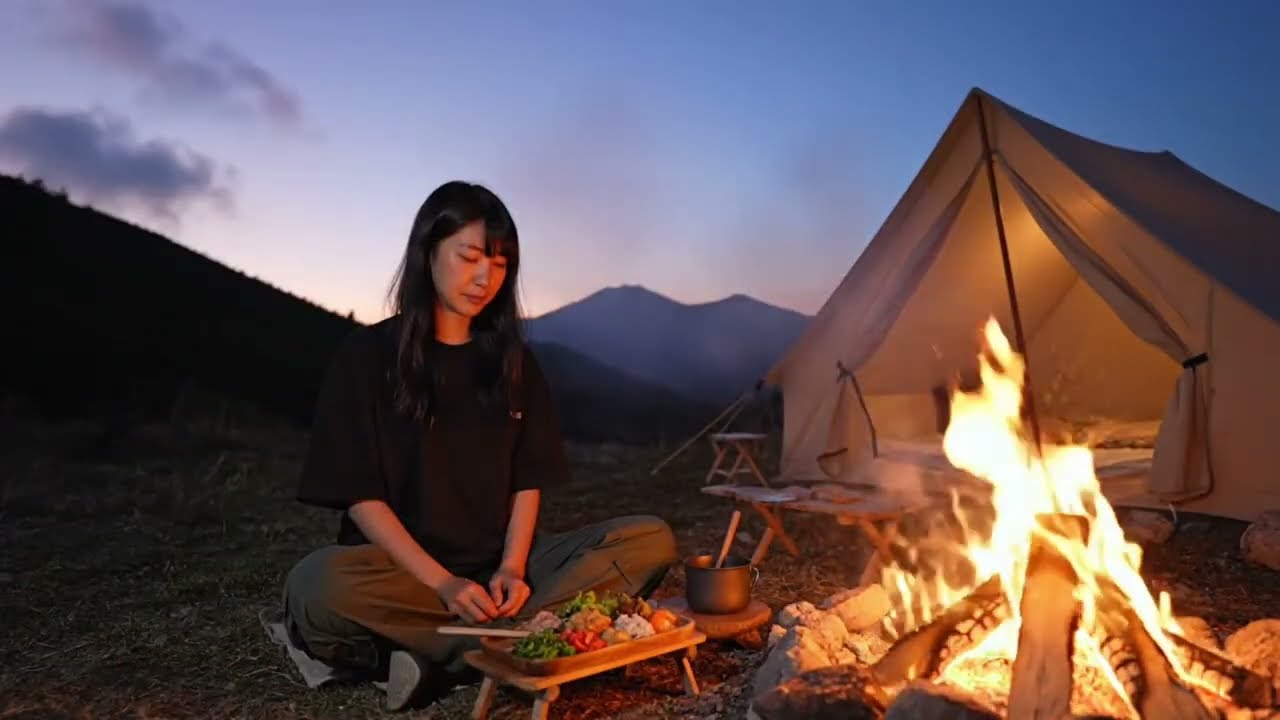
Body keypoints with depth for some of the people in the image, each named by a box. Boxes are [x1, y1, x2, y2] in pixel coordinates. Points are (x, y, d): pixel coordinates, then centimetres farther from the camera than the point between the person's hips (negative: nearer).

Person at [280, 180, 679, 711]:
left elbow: (528, 482, 5)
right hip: (402, 567, -3)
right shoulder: (367, 354, -2)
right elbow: (361, 496, -8)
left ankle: (440, 658, -25)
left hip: (500, 564, 4)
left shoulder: (512, 359, 9)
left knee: (651, 540, -18)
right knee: (317, 587, -37)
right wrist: (442, 582, -19)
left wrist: (511, 568, -13)